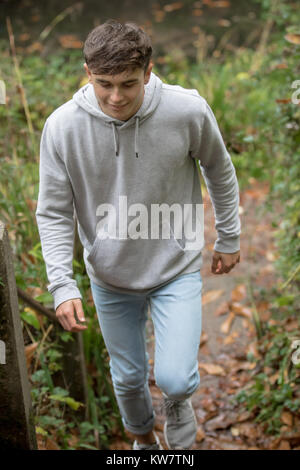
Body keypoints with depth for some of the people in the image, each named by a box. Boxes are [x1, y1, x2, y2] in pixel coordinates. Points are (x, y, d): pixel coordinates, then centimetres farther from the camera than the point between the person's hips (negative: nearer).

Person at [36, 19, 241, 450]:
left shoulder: (188, 111, -20)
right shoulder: (62, 127, -19)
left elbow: (220, 173, -1)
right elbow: (54, 213, -10)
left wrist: (229, 240, 8)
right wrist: (62, 285, -19)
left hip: (177, 269, -1)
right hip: (110, 278, 2)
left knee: (175, 378, -12)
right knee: (128, 377, 17)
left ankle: (178, 401, 27)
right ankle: (143, 439, 49)